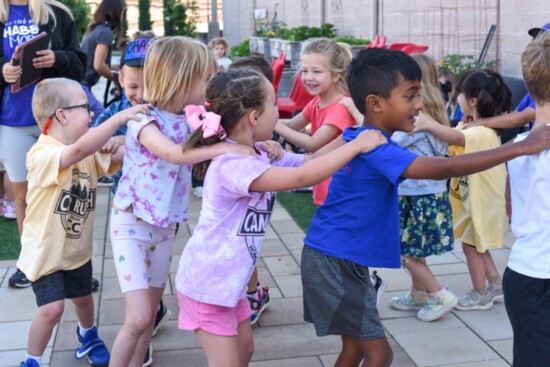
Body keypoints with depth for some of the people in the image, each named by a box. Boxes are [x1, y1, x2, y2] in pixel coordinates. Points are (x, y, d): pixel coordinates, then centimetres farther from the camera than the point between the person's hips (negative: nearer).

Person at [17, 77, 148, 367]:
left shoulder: (90, 152, -2)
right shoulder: (42, 154, -29)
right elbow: (78, 150, -47)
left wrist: (115, 146, -21)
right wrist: (119, 117, -50)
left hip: (78, 248, 7)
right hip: (45, 251, -7)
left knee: (83, 298, 23)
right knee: (52, 308, -13)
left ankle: (87, 336, 52)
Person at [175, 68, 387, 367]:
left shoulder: (259, 154, 1)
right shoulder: (232, 164, -29)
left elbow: (306, 161, 7)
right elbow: (301, 177, -36)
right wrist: (356, 146, -29)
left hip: (228, 278, 9)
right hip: (207, 280, -9)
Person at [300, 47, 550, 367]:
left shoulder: (360, 138, 7)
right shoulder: (374, 147, -24)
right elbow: (446, 168, -31)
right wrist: (521, 147, -29)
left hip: (337, 260, 10)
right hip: (334, 262, -10)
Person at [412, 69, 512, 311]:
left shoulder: (482, 131, -27)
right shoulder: (472, 126, 6)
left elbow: (456, 138, -46)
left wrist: (428, 125, -53)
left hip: (483, 199, -10)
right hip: (475, 197, 10)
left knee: (471, 245, 3)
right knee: (476, 245, 19)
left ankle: (480, 295, 17)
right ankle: (496, 286, 31)